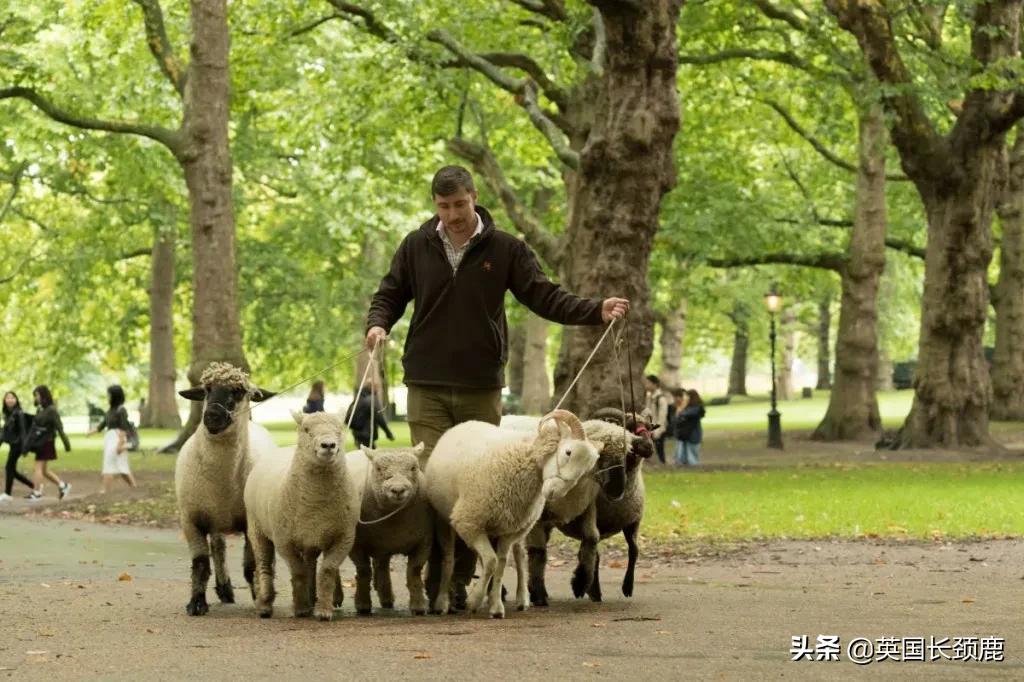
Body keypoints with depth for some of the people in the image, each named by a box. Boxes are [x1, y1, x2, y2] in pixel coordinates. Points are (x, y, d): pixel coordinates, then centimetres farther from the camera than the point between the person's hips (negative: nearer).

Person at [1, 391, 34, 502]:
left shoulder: (18, 413, -11)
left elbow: (23, 430, -16)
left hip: (17, 444, -9)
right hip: (12, 444, 9)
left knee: (9, 467, -9)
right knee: (12, 470, 9)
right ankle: (34, 486, 19)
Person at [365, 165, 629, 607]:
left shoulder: (505, 249, 2)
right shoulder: (416, 247, 5)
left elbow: (544, 297, -1)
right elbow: (389, 295, 13)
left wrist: (596, 311, -16)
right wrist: (378, 323, -9)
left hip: (481, 388, 0)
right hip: (428, 388, 0)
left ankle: (460, 579, 11)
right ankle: (436, 578, -2)